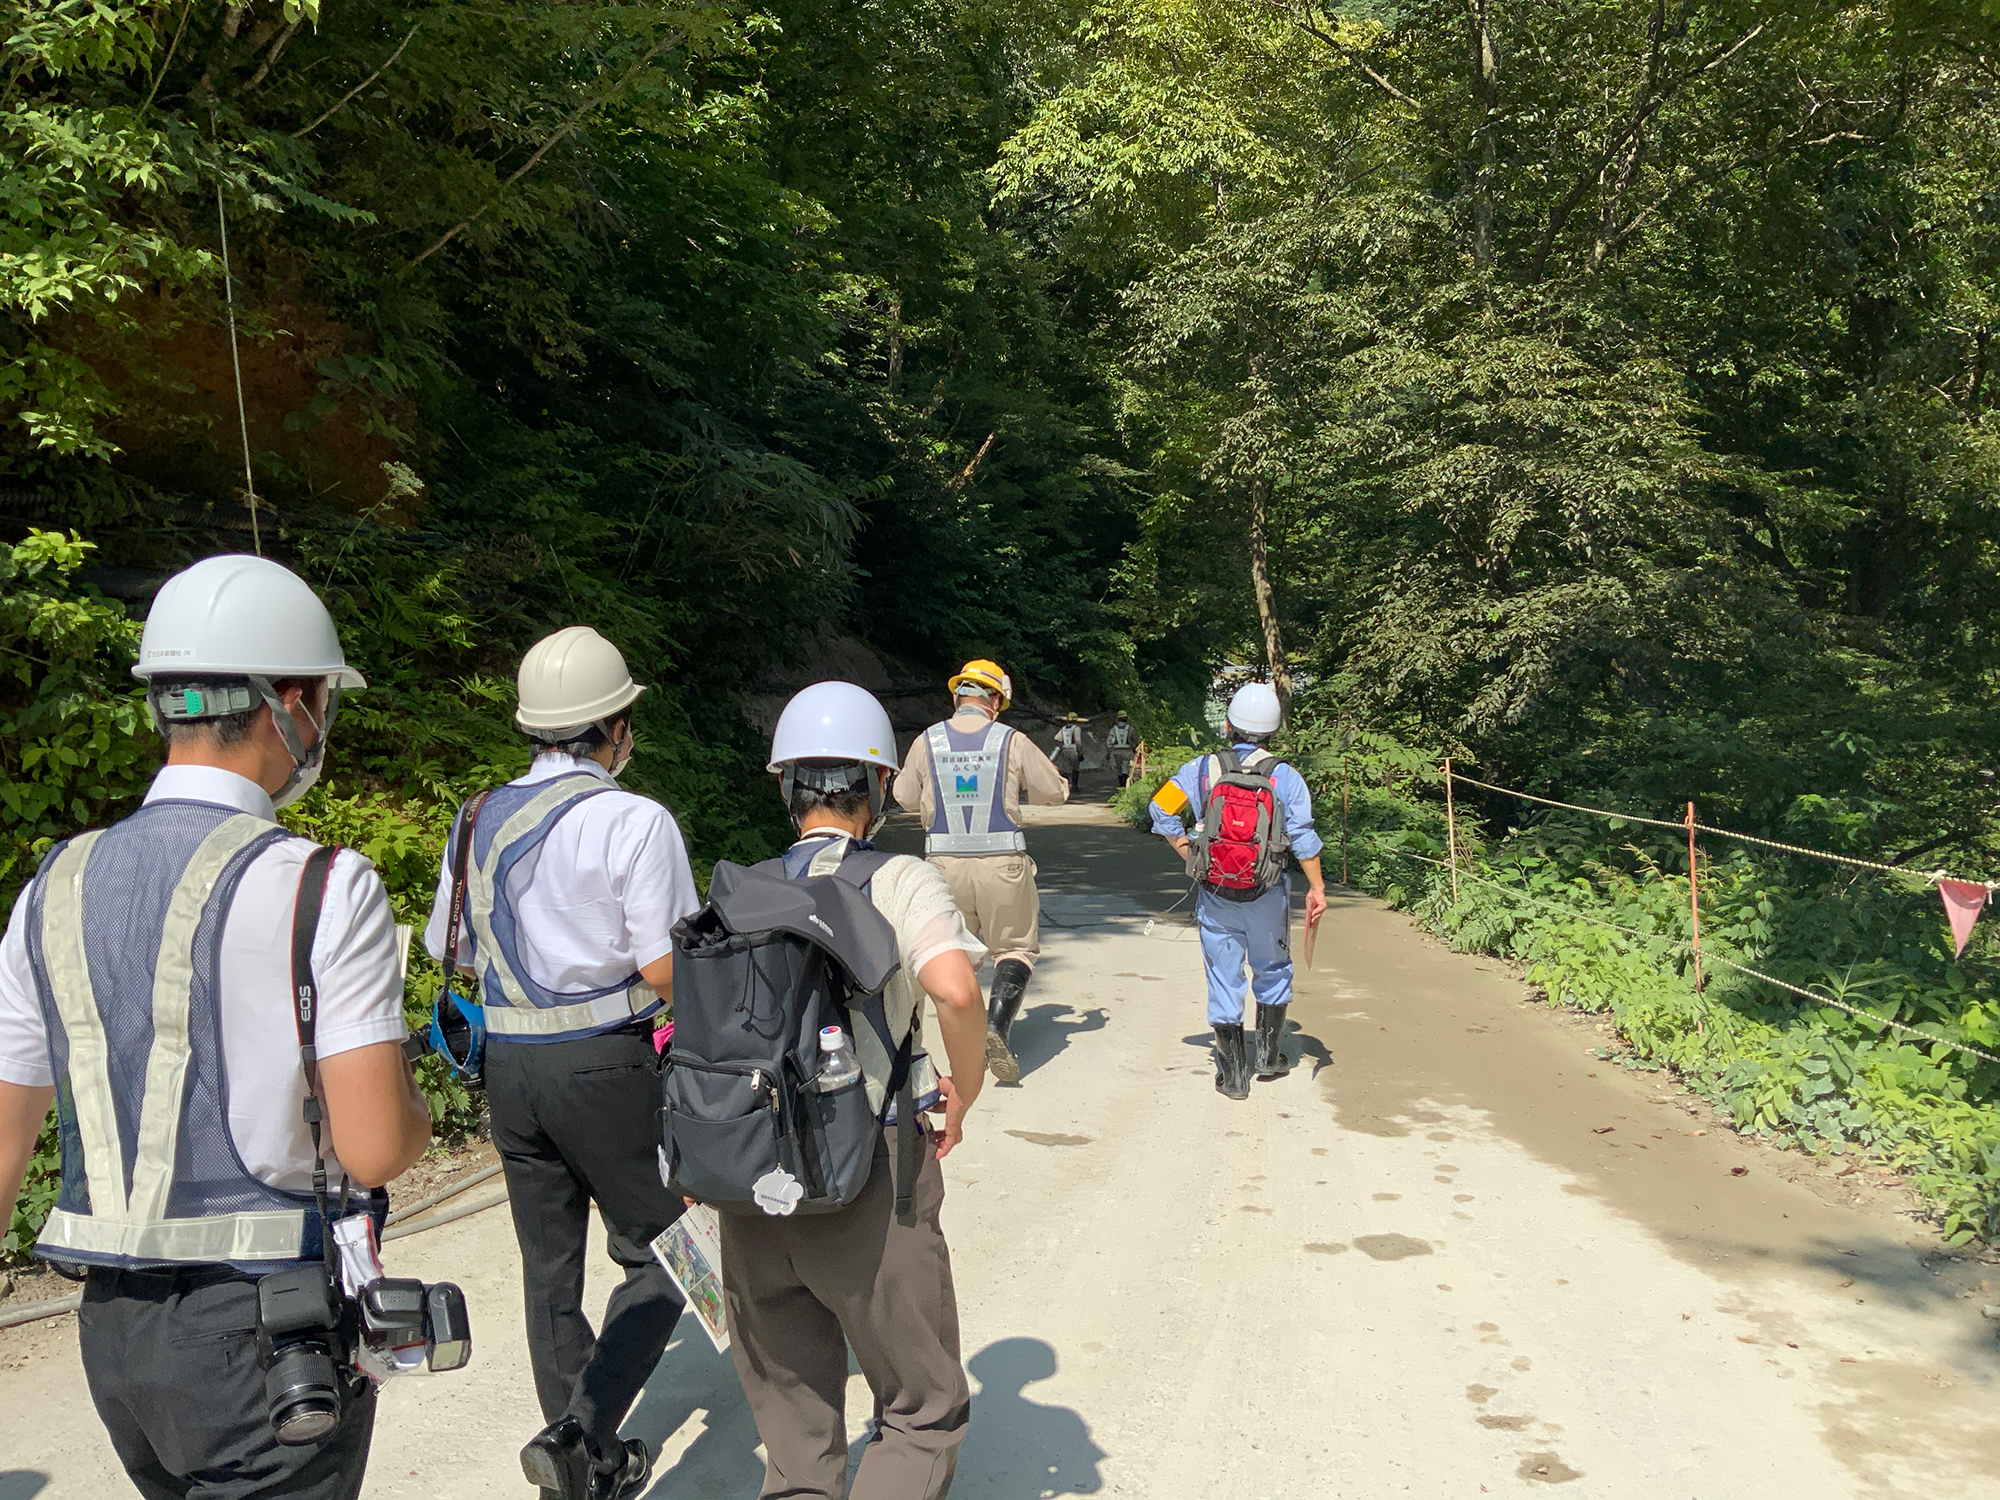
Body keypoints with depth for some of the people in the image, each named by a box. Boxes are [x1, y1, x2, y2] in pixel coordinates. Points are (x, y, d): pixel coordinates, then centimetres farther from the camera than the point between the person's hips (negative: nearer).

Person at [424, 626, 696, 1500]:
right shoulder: (633, 820, -13)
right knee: (658, 1256, 9)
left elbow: (453, 952, 14)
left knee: (550, 1267, 16)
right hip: (606, 1065, -6)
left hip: (508, 1066, 6)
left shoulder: (477, 821, 7)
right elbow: (666, 970, -16)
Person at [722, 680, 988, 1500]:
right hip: (866, 1188, -5)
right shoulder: (899, 880, -9)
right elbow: (955, 989, -27)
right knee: (924, 1413, 14)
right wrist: (963, 1093, -9)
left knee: (795, 1434, 20)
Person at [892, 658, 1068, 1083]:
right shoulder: (1012, 742, -5)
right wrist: (1019, 784, 24)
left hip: (946, 865, 2)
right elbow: (1056, 792, 4)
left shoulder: (927, 742, -1)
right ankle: (997, 1025, -9)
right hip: (1002, 865, -2)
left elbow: (906, 797, 11)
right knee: (1016, 949, 11)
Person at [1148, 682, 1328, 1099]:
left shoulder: (1202, 769, -1)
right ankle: (1268, 1056, 30)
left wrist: (1189, 853, 6)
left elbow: (1161, 810, -2)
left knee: (1224, 979, 7)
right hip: (1267, 894, 0)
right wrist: (1317, 888, -3)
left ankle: (1233, 1073, 10)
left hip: (1215, 894, 0)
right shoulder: (1285, 777, -5)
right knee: (1272, 973, 21)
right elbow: (1303, 838, -9)